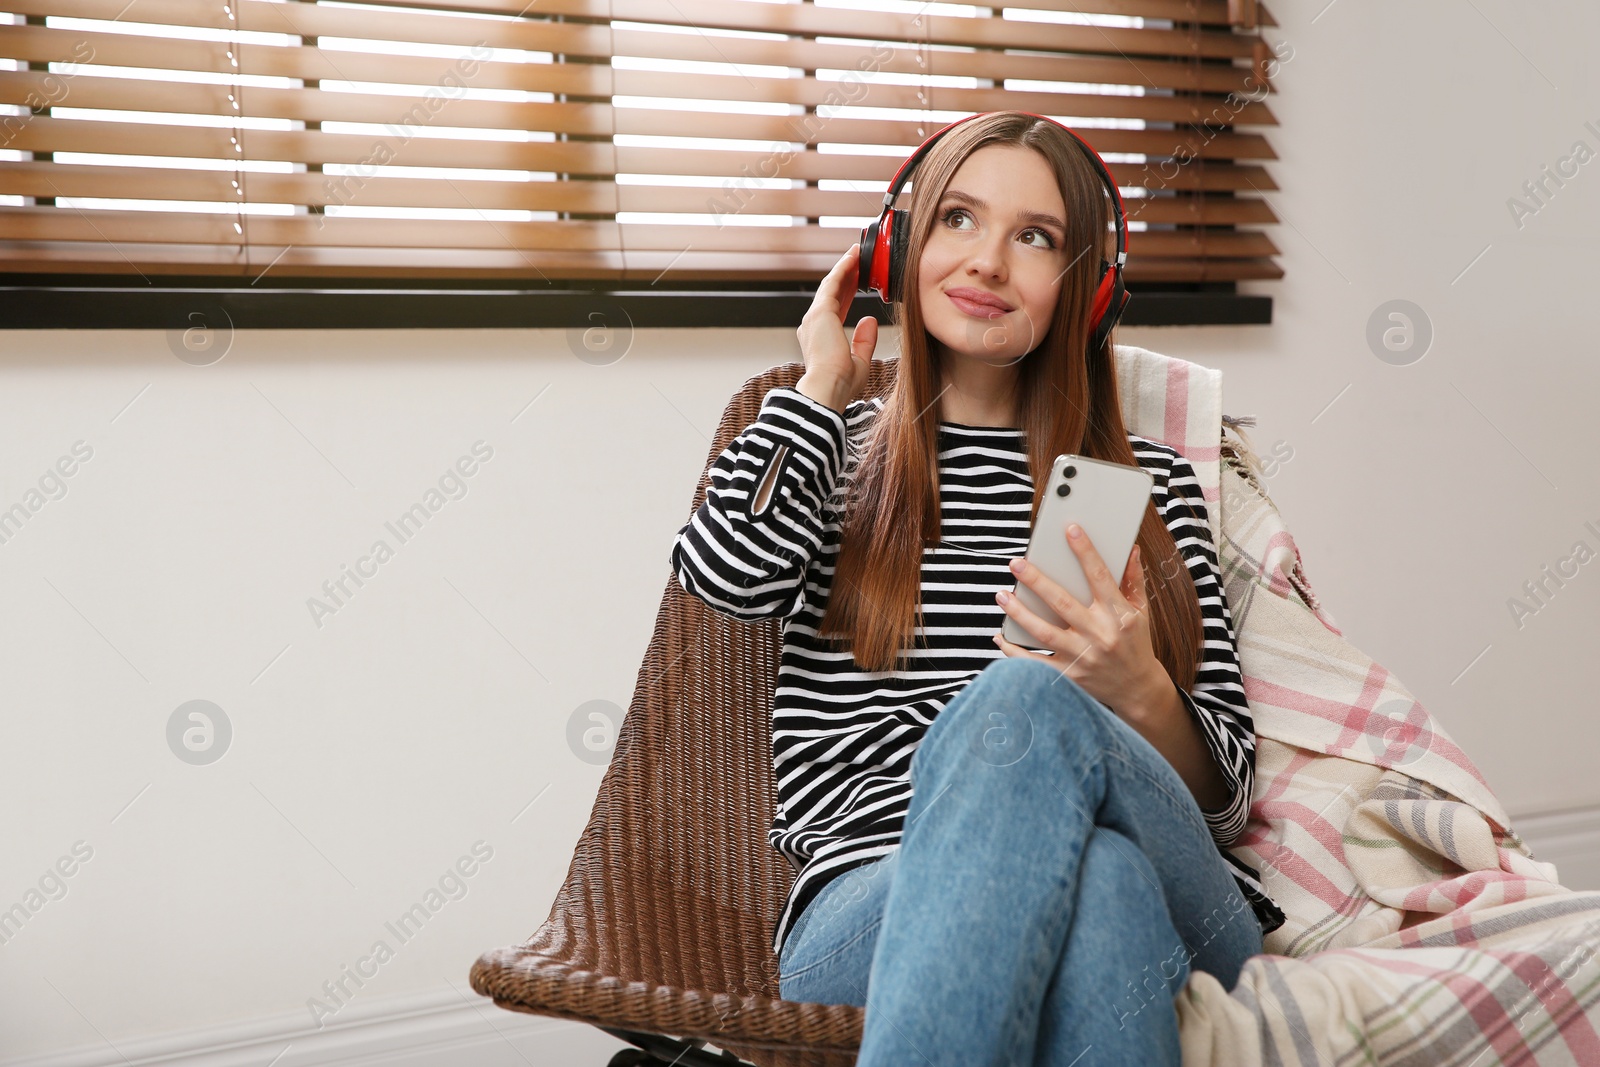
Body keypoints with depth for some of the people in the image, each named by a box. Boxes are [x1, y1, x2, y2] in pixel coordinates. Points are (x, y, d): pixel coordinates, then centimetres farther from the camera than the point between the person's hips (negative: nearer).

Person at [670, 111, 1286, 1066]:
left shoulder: (1151, 481, 19)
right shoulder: (831, 453, 21)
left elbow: (1224, 792, 13)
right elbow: (726, 568, -6)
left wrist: (1139, 695, -10)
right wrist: (824, 385, 11)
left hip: (1171, 904, 2)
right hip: (867, 912, -1)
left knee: (1023, 696, -35)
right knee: (1097, 878, -38)